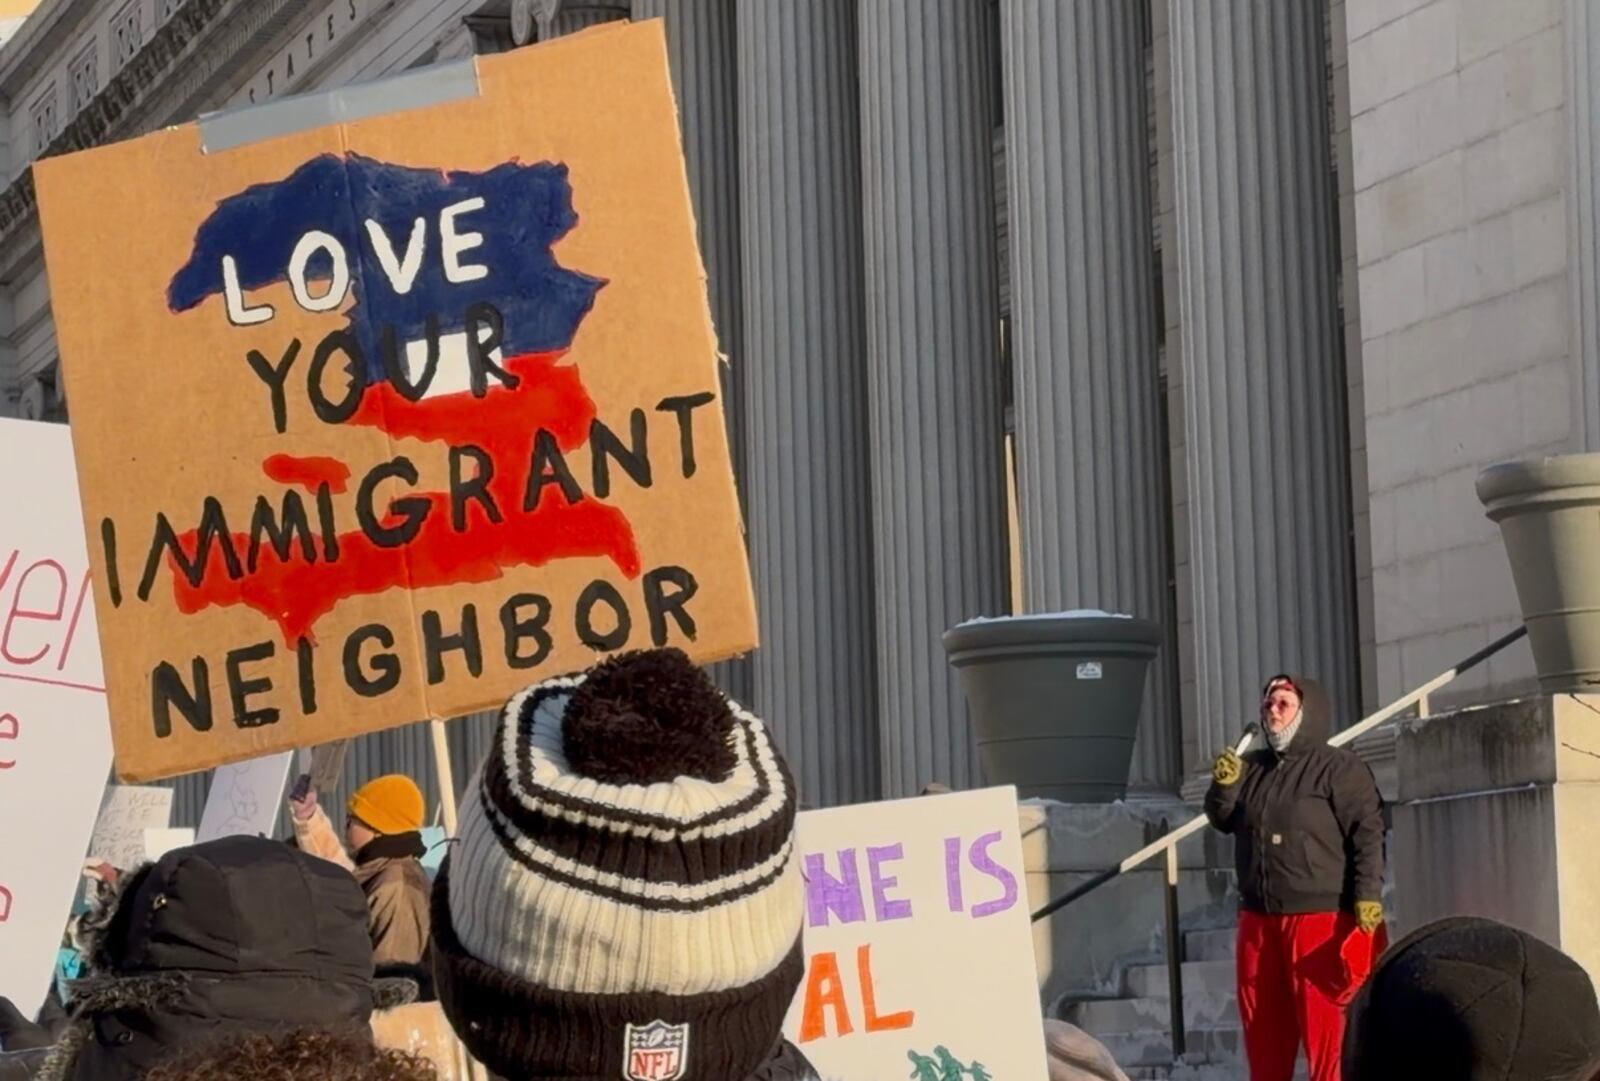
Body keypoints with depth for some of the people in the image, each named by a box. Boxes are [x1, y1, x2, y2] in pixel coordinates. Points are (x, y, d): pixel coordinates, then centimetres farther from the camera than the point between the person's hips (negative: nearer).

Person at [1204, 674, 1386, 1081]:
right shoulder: (1253, 767, 14)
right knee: (1262, 1021, 12)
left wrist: (1368, 895, -20)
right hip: (1259, 919, 7)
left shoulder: (1339, 768, -5)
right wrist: (1224, 786, -2)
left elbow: (1367, 833, -10)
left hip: (1321, 918, -7)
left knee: (1324, 1020, -8)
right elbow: (1222, 819, 19)